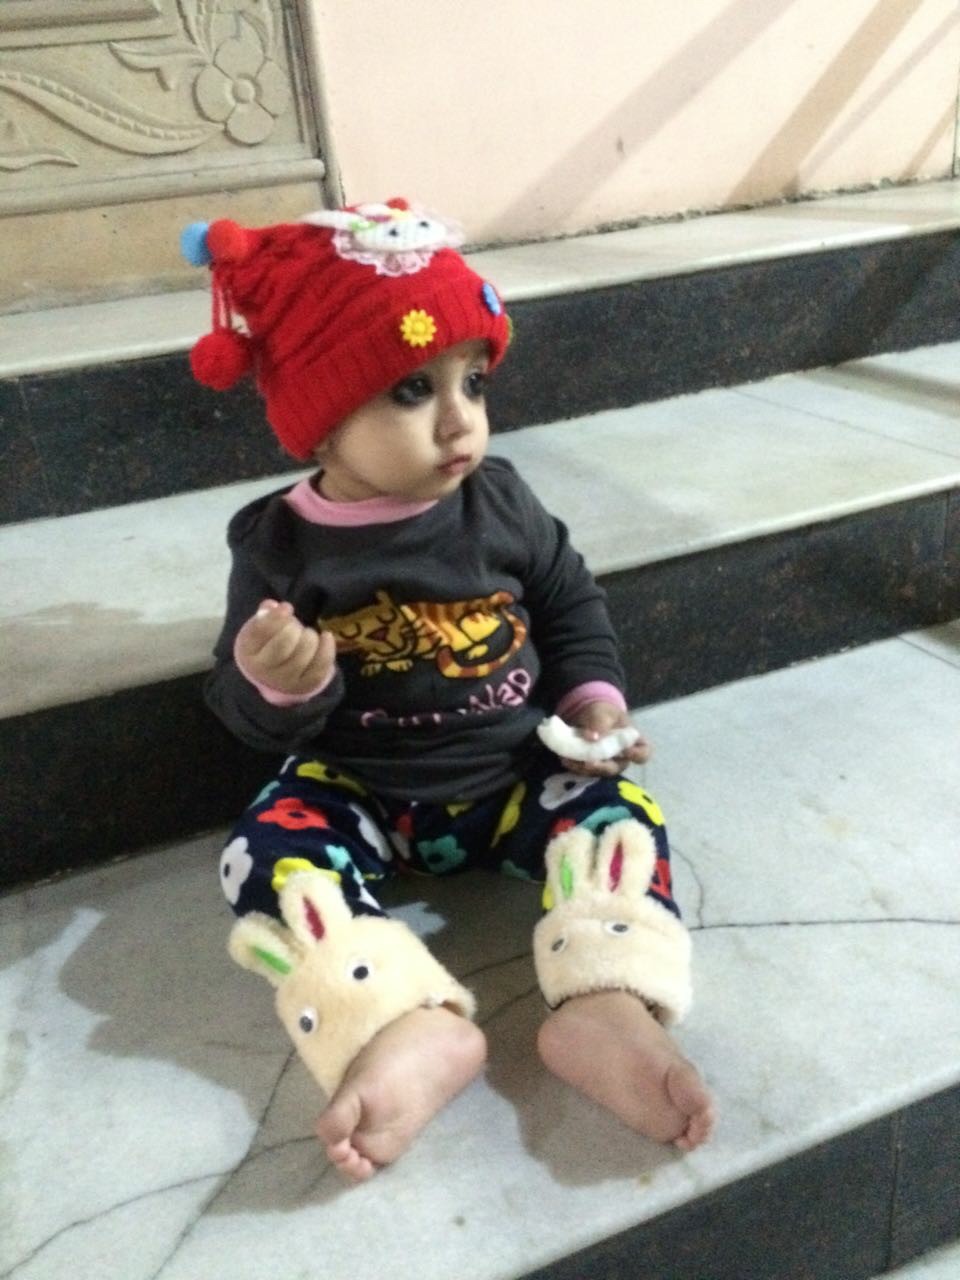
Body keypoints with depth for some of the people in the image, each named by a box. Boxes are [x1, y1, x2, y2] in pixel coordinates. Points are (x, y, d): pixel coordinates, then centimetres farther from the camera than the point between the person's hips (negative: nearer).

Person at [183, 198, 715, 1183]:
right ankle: (407, 1029, -40)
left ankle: (605, 1010, -36)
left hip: (514, 772, 2)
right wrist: (272, 683, -32)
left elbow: (572, 602, 8)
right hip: (356, 789, -1)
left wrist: (593, 700, -7)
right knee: (270, 852, -25)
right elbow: (250, 717, -8)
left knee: (617, 806, -20)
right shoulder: (278, 545, -12)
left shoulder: (498, 504, -7)